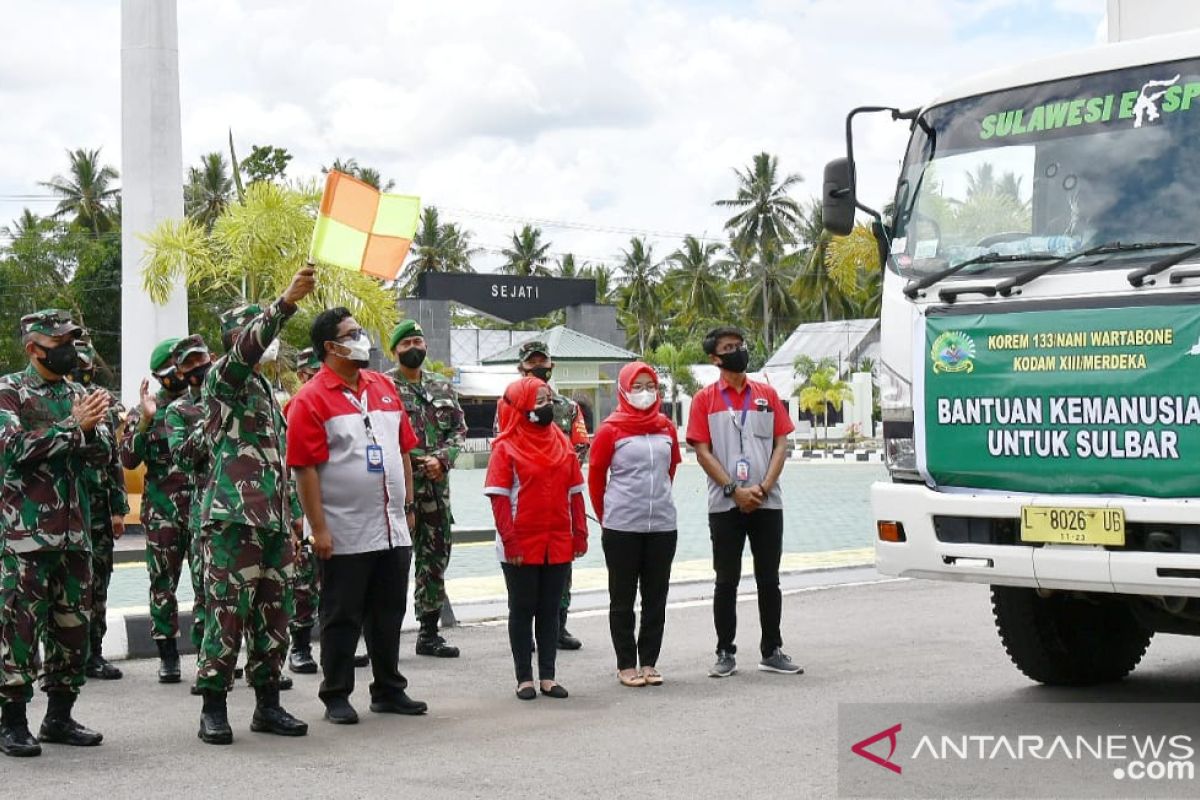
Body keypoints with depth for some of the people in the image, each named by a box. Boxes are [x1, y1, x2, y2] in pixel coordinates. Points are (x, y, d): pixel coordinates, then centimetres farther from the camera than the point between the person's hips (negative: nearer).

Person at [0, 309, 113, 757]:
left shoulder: (79, 396, 14)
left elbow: (103, 455, 8)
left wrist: (89, 427, -12)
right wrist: (73, 427, -16)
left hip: (74, 532, 6)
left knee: (72, 625, 8)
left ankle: (60, 716, 18)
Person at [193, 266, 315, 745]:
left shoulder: (266, 391, 22)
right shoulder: (224, 377, -2)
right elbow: (248, 345, -25)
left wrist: (288, 524, 22)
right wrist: (286, 302, -39)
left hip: (273, 521, 8)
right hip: (233, 518, -8)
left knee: (273, 615, 9)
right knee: (227, 613, -6)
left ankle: (268, 704, 17)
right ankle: (214, 707, 1)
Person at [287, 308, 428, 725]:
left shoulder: (384, 387, 10)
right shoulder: (312, 400, -9)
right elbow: (305, 467, -13)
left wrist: (408, 505, 13)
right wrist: (318, 528, -16)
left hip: (393, 529, 6)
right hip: (345, 533, -6)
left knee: (389, 613, 14)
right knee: (342, 617, 4)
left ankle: (389, 690, 26)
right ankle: (336, 697, 15)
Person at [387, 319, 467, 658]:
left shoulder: (443, 387, 15)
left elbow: (459, 429, 11)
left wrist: (441, 459, -7)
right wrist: (414, 464, -14)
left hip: (437, 487, 6)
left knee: (436, 557, 10)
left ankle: (429, 631, 20)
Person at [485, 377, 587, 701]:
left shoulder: (561, 442, 9)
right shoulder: (506, 447, -5)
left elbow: (575, 492, 10)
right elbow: (499, 498, -9)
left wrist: (579, 534, 4)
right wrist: (509, 541, -15)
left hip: (558, 544, 5)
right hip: (521, 547, -4)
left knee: (550, 610, 10)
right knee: (522, 610, 5)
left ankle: (548, 676, 16)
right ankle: (524, 678, 12)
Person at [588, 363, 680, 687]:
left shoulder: (667, 428, 8)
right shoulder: (611, 429, -4)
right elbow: (595, 476, 1)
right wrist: (606, 515, 7)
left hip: (662, 524, 4)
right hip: (621, 527, -4)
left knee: (656, 597, 8)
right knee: (623, 598, 4)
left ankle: (649, 662, 18)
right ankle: (626, 665, 11)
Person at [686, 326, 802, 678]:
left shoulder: (767, 395, 9)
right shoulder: (705, 399, 2)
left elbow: (781, 444, 5)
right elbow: (702, 451, -4)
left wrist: (763, 487, -9)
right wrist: (734, 490, -13)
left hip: (767, 503, 2)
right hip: (725, 505, -2)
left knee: (769, 580, 6)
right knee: (726, 581, 3)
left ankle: (772, 650, 15)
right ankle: (725, 653, 11)